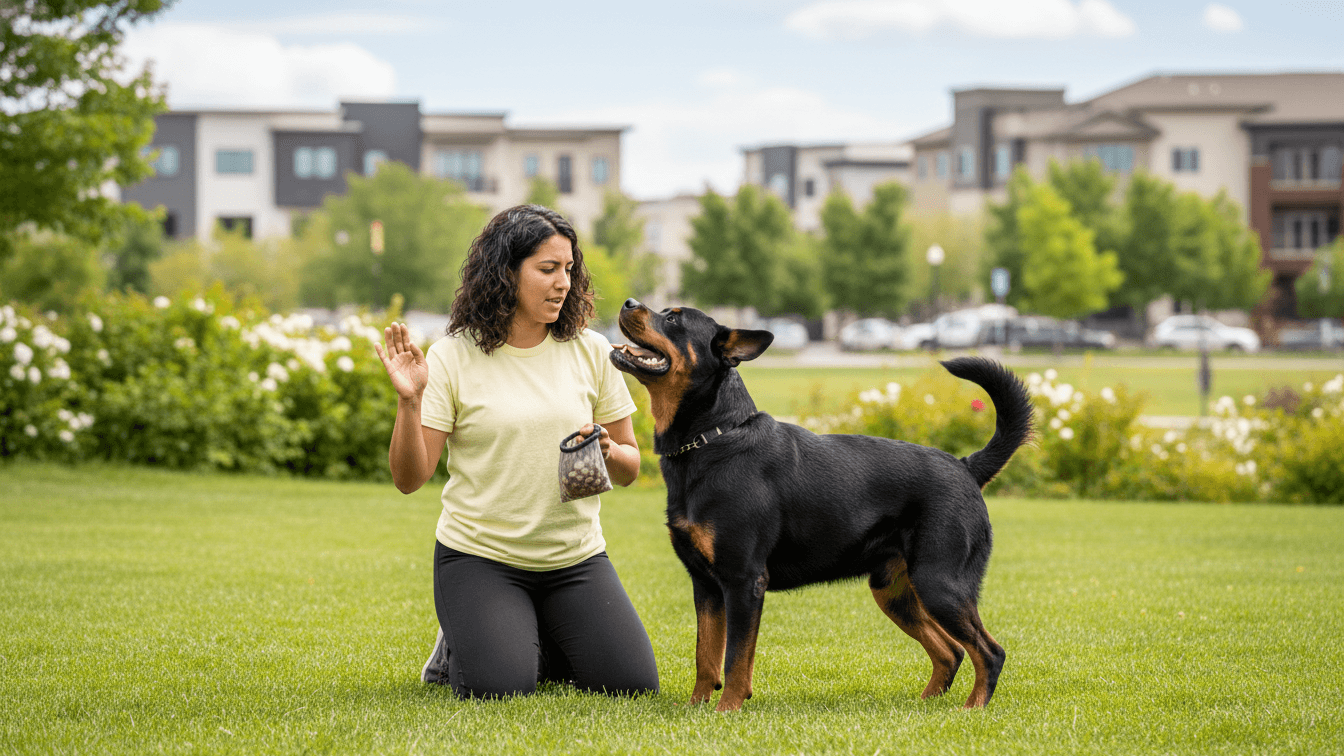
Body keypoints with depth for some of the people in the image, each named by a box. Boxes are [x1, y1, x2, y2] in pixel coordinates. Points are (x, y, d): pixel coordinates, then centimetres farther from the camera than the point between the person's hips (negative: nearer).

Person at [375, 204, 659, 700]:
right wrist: (408, 403, -24)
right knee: (500, 689, -23)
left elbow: (630, 468, 8)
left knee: (632, 683, -10)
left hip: (575, 557, 4)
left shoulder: (592, 351, 2)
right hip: (479, 557, -3)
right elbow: (409, 478, -9)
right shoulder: (453, 357, -7)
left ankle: (537, 642, 19)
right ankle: (462, 645, 14)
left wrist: (608, 453, -15)